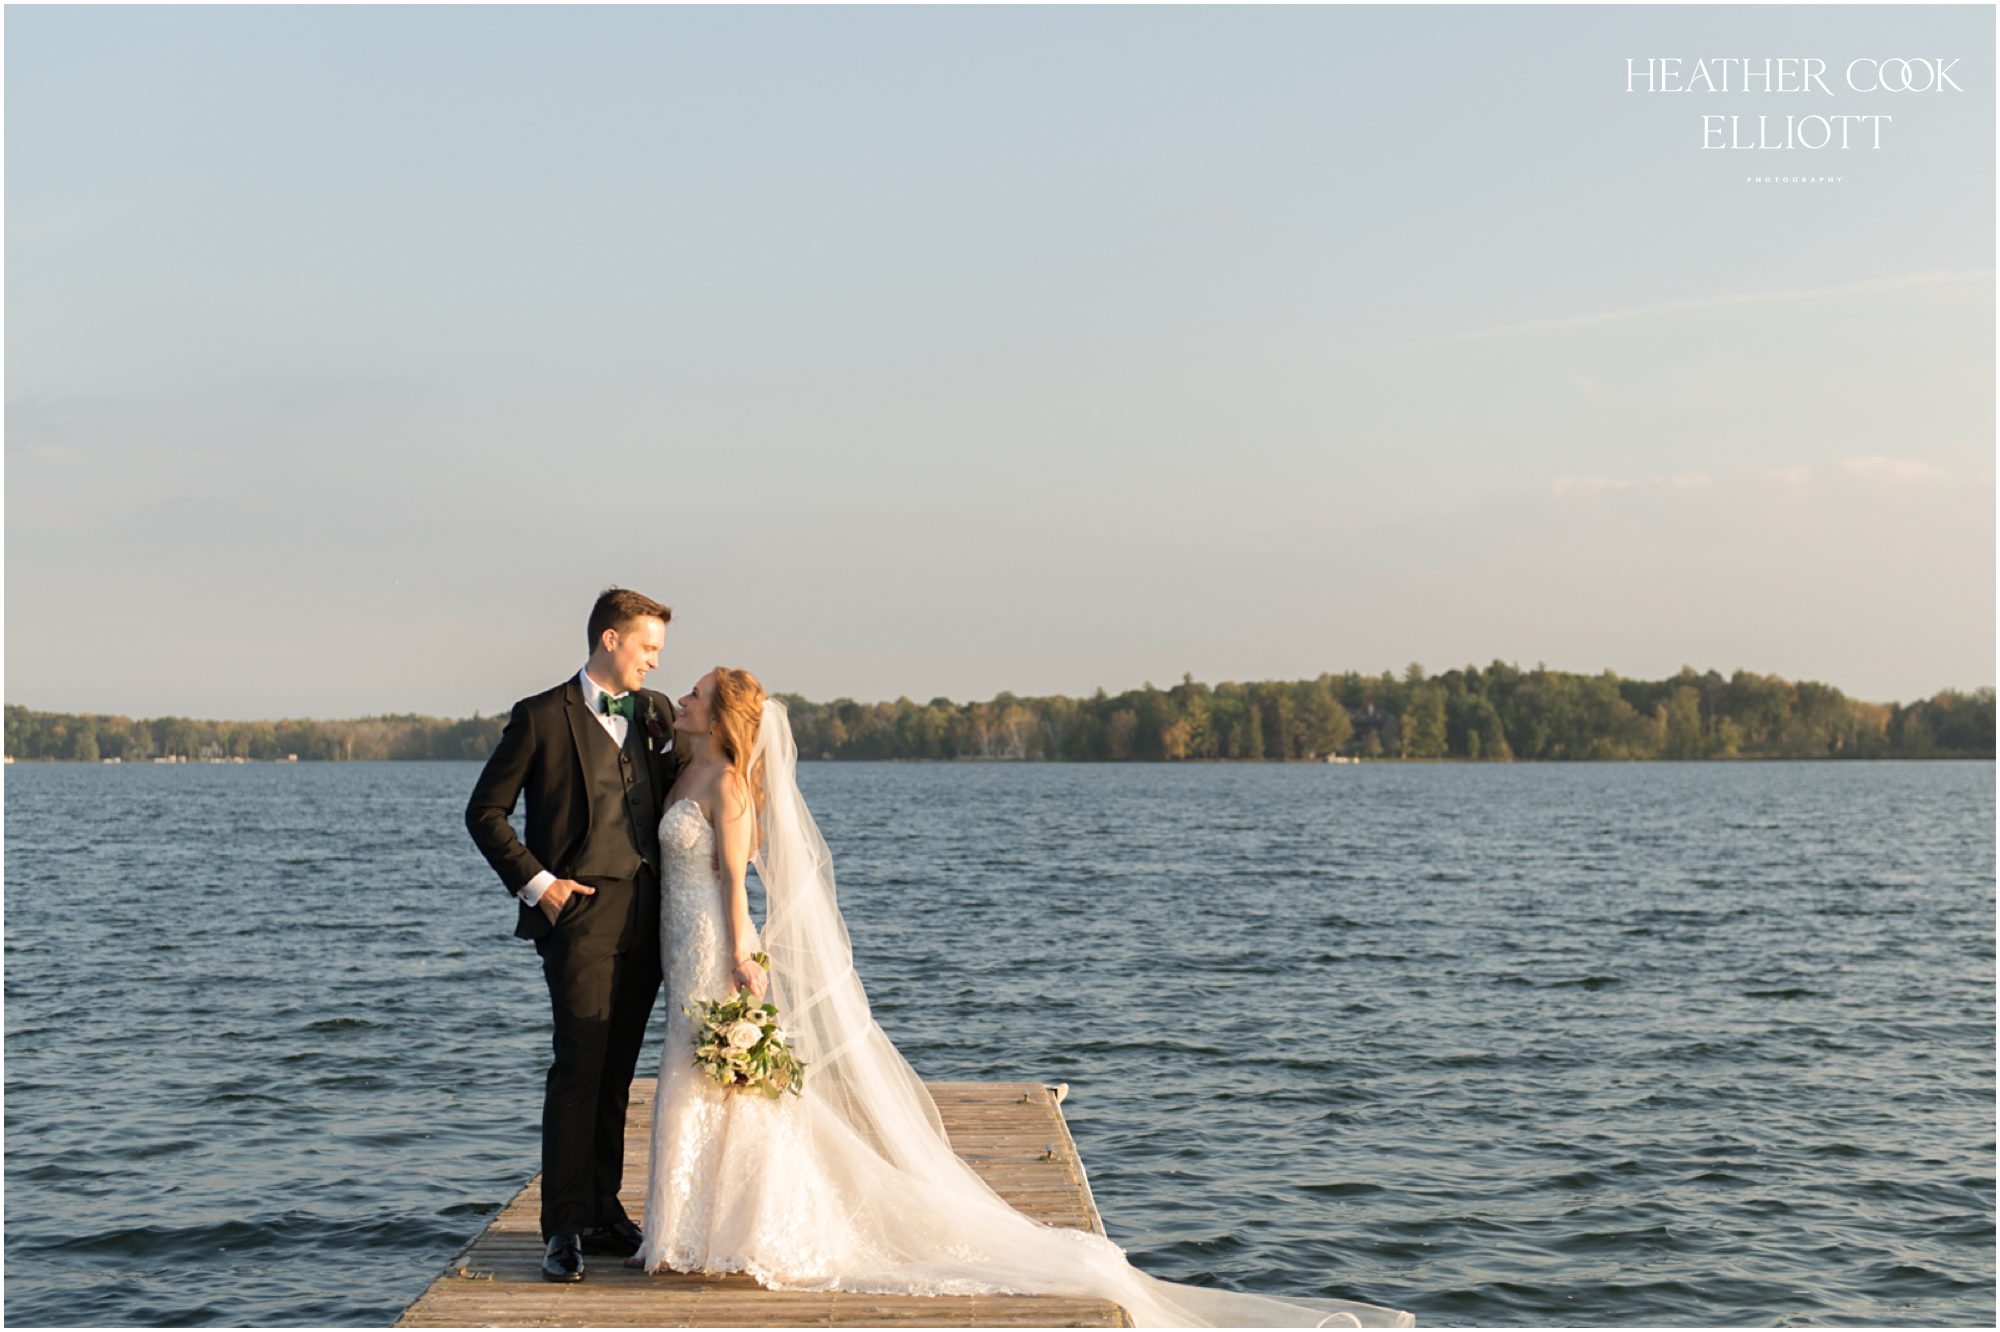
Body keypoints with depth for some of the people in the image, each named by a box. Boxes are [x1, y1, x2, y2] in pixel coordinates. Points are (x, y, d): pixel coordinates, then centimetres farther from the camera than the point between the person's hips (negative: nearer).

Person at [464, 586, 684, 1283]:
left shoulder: (657, 713, 13)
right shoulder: (542, 718, -2)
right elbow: (485, 811, 0)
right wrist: (535, 882, -7)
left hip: (647, 914, 5)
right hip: (582, 912, -5)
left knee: (616, 1073, 10)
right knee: (578, 1068, -9)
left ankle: (602, 1211, 18)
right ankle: (564, 1229, -6)